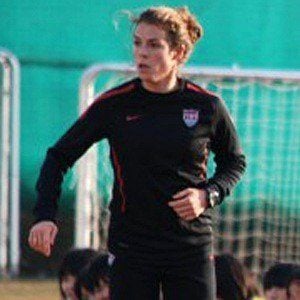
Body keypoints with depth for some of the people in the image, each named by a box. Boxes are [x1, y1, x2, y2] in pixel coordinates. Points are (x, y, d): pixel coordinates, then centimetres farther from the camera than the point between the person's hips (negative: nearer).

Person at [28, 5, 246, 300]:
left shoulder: (207, 106, -2)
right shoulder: (114, 104, -4)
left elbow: (234, 161, 15)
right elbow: (59, 156, 3)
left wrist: (207, 195, -5)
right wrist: (45, 216, -12)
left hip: (193, 248, 1)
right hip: (130, 247, -1)